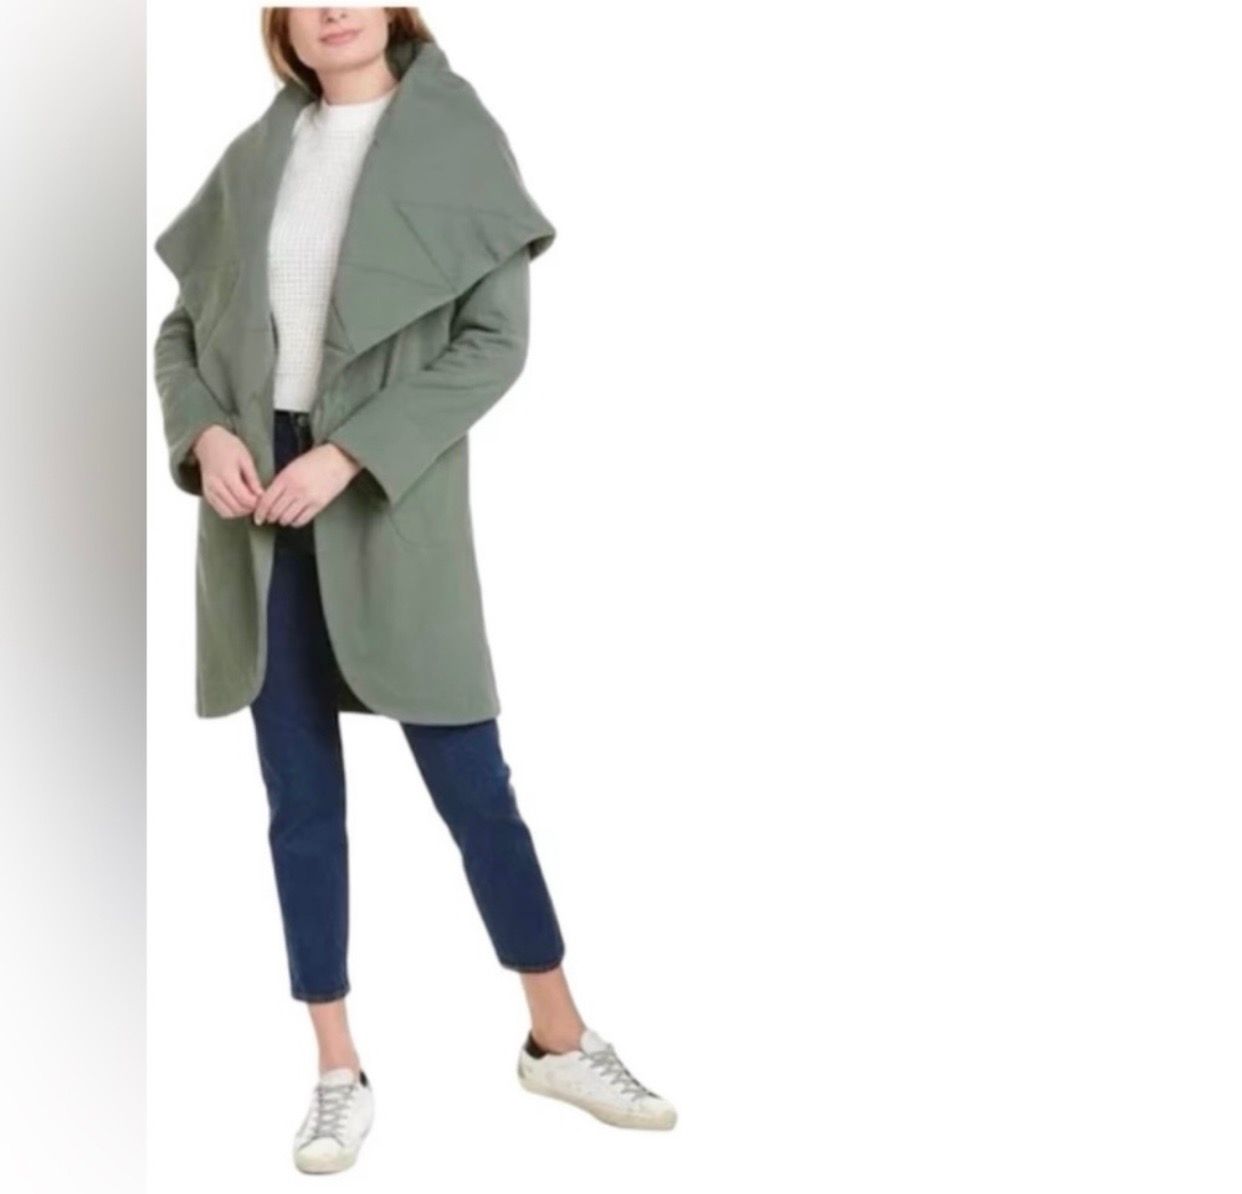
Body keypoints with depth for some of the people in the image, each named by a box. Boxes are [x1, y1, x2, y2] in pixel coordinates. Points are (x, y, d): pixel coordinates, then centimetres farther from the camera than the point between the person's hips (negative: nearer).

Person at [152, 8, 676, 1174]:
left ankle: (558, 1038, 21)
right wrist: (205, 433, -8)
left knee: (473, 783, 3)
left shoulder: (456, 138, -2)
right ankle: (339, 1070, 20)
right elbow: (181, 328, 13)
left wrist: (349, 455, -17)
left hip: (390, 506, -3)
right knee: (301, 798, 8)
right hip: (258, 507, 4)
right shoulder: (253, 156, 9)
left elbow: (495, 338, -9)